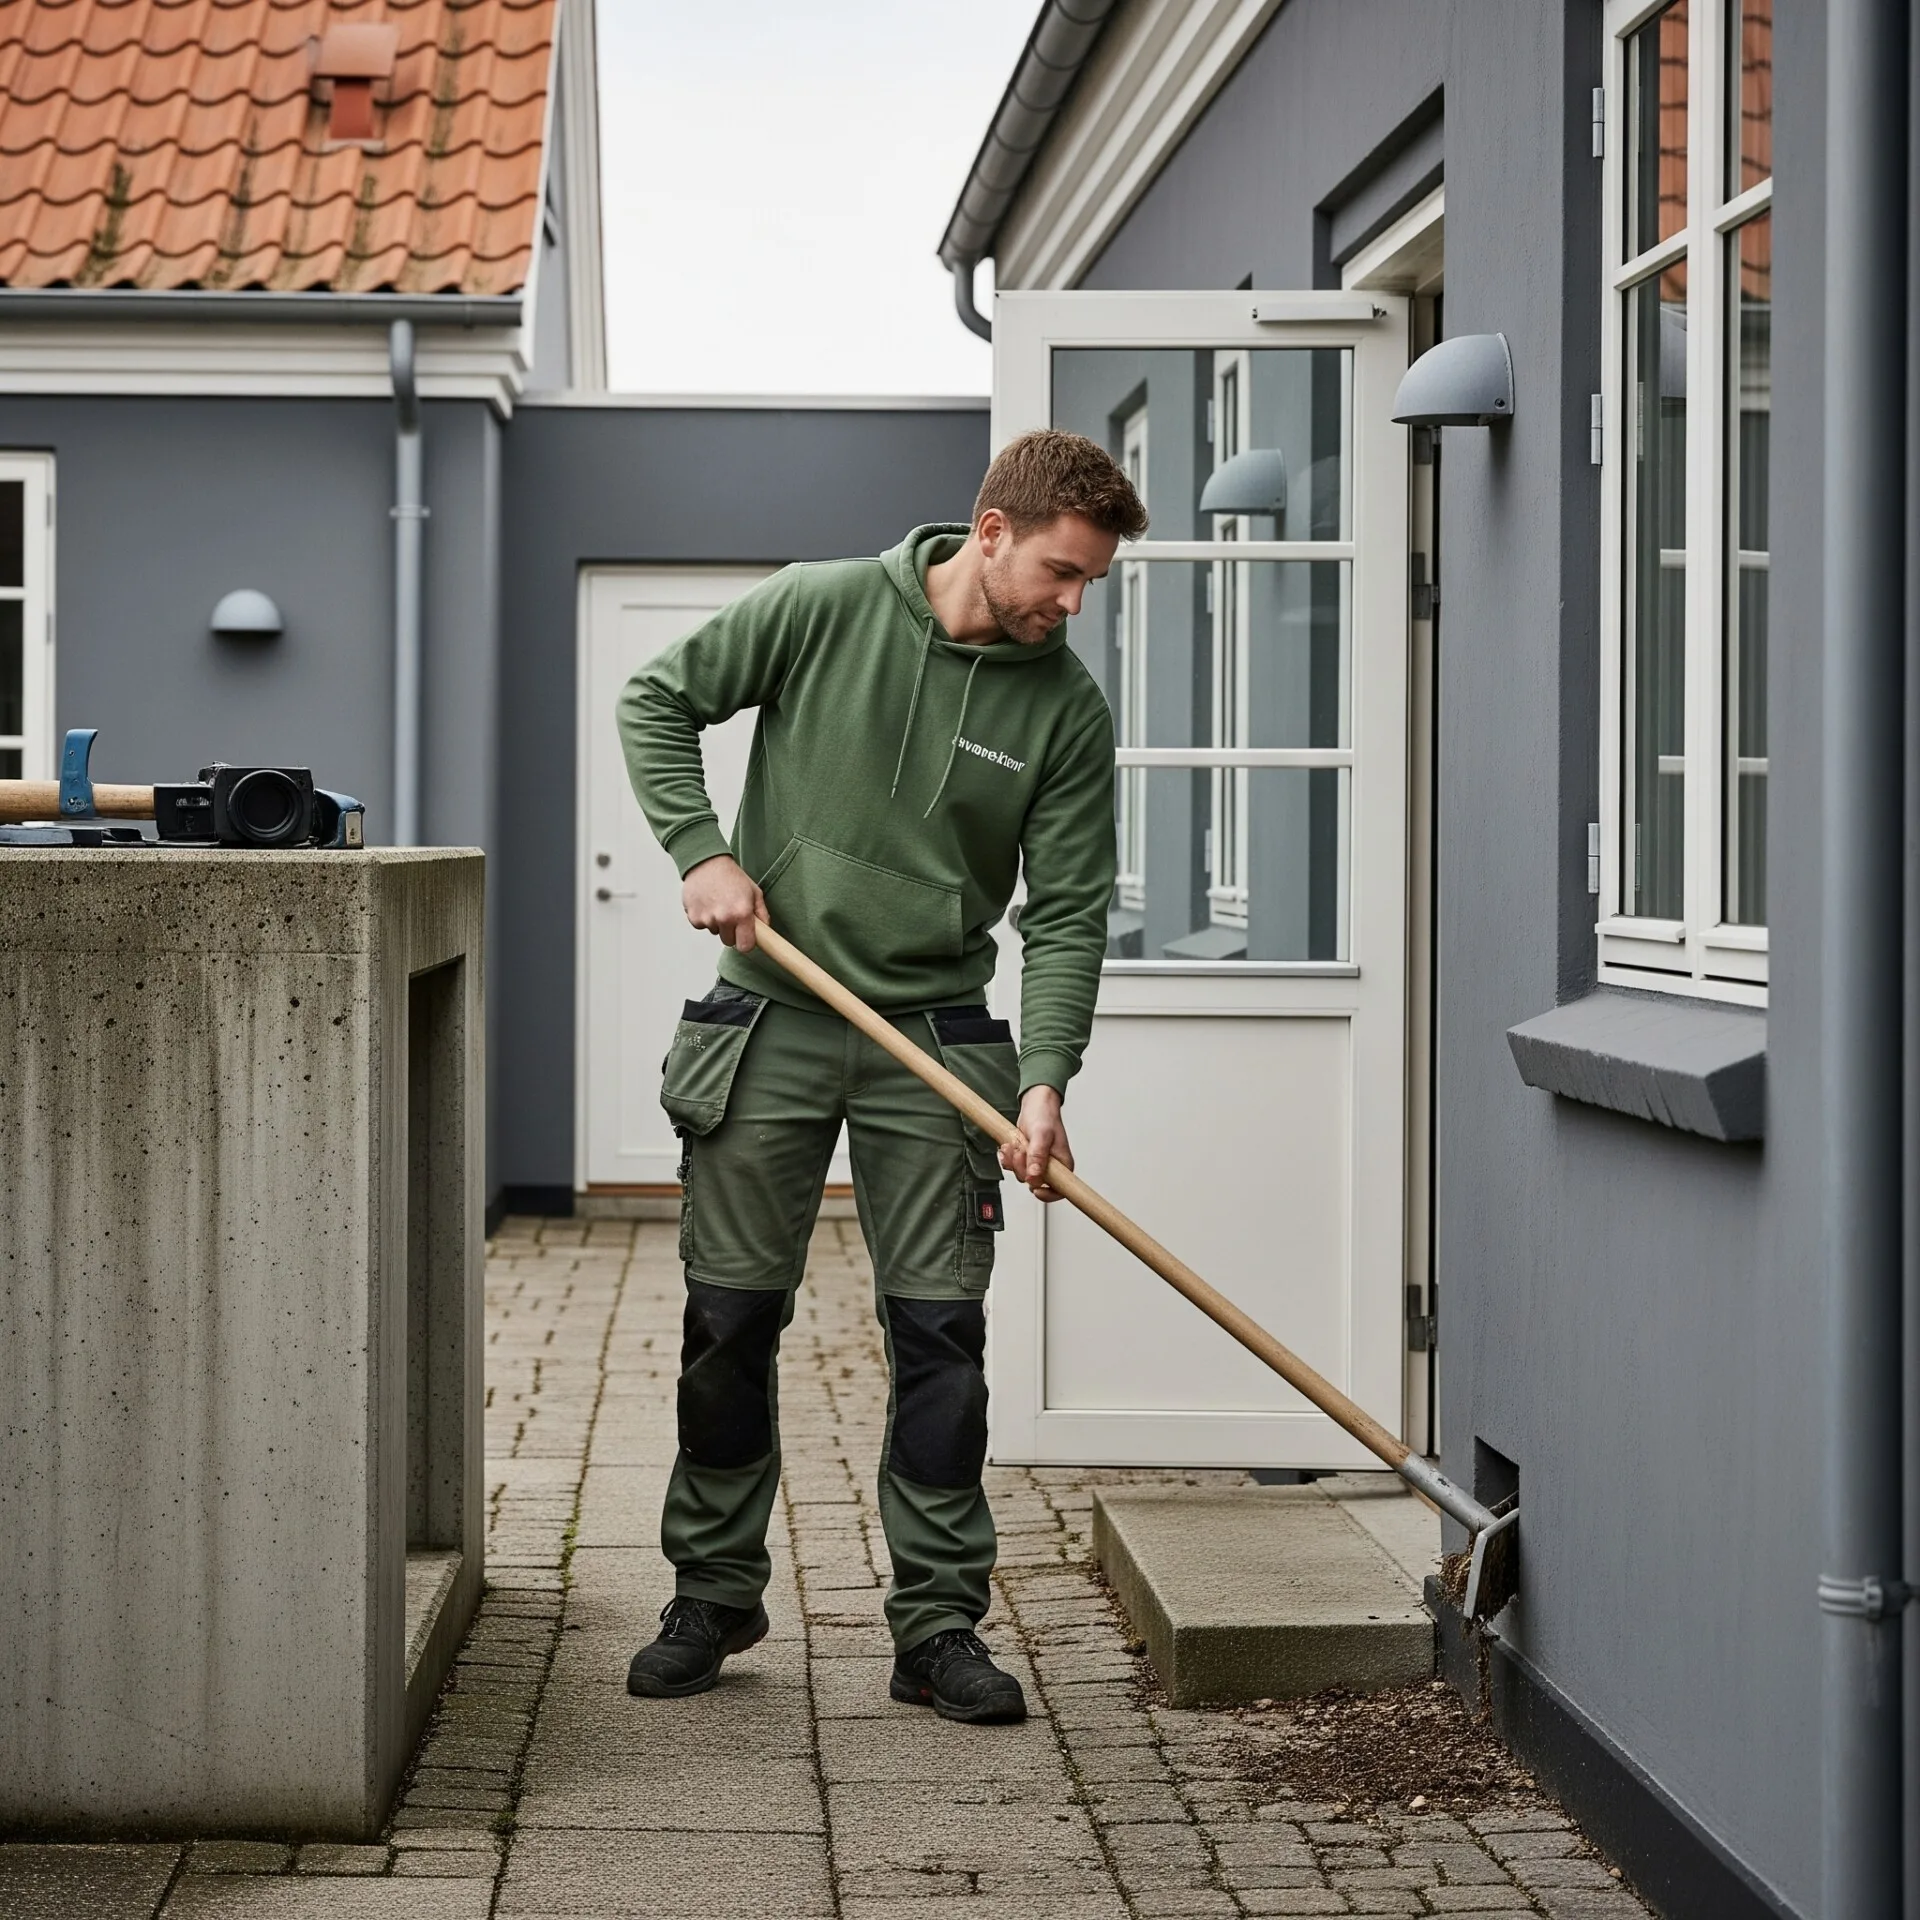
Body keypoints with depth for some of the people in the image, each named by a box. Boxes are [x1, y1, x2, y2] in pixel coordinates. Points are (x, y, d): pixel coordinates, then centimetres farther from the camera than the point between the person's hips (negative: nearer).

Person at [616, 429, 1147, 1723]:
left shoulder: (1068, 708, -3)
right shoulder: (824, 609, -6)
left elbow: (1068, 914, -5)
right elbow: (659, 701, 4)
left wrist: (1045, 1082, -18)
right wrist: (701, 849, -10)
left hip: (937, 1040, 1)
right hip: (771, 1025, -1)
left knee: (940, 1333, -2)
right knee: (731, 1321, 5)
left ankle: (939, 1624, 8)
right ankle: (713, 1595, 20)